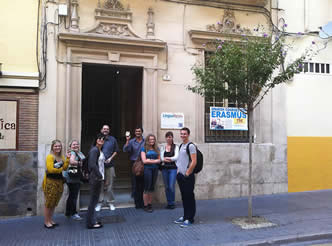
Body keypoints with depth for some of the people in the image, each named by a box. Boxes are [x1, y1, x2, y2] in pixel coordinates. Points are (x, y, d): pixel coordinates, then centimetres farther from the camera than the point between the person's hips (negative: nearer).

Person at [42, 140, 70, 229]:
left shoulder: (61, 157, 12)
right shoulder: (50, 157, -12)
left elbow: (65, 167, 2)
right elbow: (50, 169, -22)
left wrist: (67, 159, -8)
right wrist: (60, 169, -7)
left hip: (59, 182, 8)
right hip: (50, 182, -8)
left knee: (54, 203, 16)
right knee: (48, 203, 1)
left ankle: (50, 220, 27)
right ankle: (46, 222, 12)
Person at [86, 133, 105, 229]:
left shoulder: (100, 151, 15)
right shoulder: (94, 150, -13)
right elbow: (93, 165, -22)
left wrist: (101, 176, 10)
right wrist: (100, 176, -19)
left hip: (99, 178, 10)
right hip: (95, 178, -9)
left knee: (95, 200, 14)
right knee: (93, 200, -3)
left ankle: (92, 221, 24)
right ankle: (91, 223, 6)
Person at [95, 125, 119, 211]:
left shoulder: (113, 139, 6)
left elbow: (116, 151, 9)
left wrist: (110, 158, -5)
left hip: (109, 165, 1)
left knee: (109, 184, 6)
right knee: (100, 184, 3)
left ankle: (109, 202, 17)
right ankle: (100, 202, 15)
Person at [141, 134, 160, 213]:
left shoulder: (156, 149, 13)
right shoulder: (144, 149, 0)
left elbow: (159, 160, 8)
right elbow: (144, 161, -8)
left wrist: (151, 160, -8)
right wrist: (155, 161, -3)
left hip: (155, 169, 5)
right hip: (147, 169, -5)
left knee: (152, 188, 9)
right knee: (147, 188, -2)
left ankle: (150, 205, 18)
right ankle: (145, 206, 6)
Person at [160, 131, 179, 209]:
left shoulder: (175, 147, 1)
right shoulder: (163, 147, 9)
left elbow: (176, 157, -9)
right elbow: (161, 158, -1)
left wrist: (167, 158, -13)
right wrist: (171, 159, -16)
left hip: (173, 168, -3)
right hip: (164, 168, 3)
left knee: (171, 186, -7)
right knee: (166, 187, 7)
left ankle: (172, 203, 8)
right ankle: (168, 202, 19)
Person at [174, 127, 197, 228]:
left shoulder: (191, 146, -11)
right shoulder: (181, 146, 14)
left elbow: (194, 162, -17)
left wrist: (187, 173, -15)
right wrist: (178, 171, 14)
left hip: (188, 176, -8)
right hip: (180, 175, 8)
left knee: (189, 197, -1)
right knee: (184, 197, 15)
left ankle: (189, 219, 7)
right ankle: (185, 216, 25)